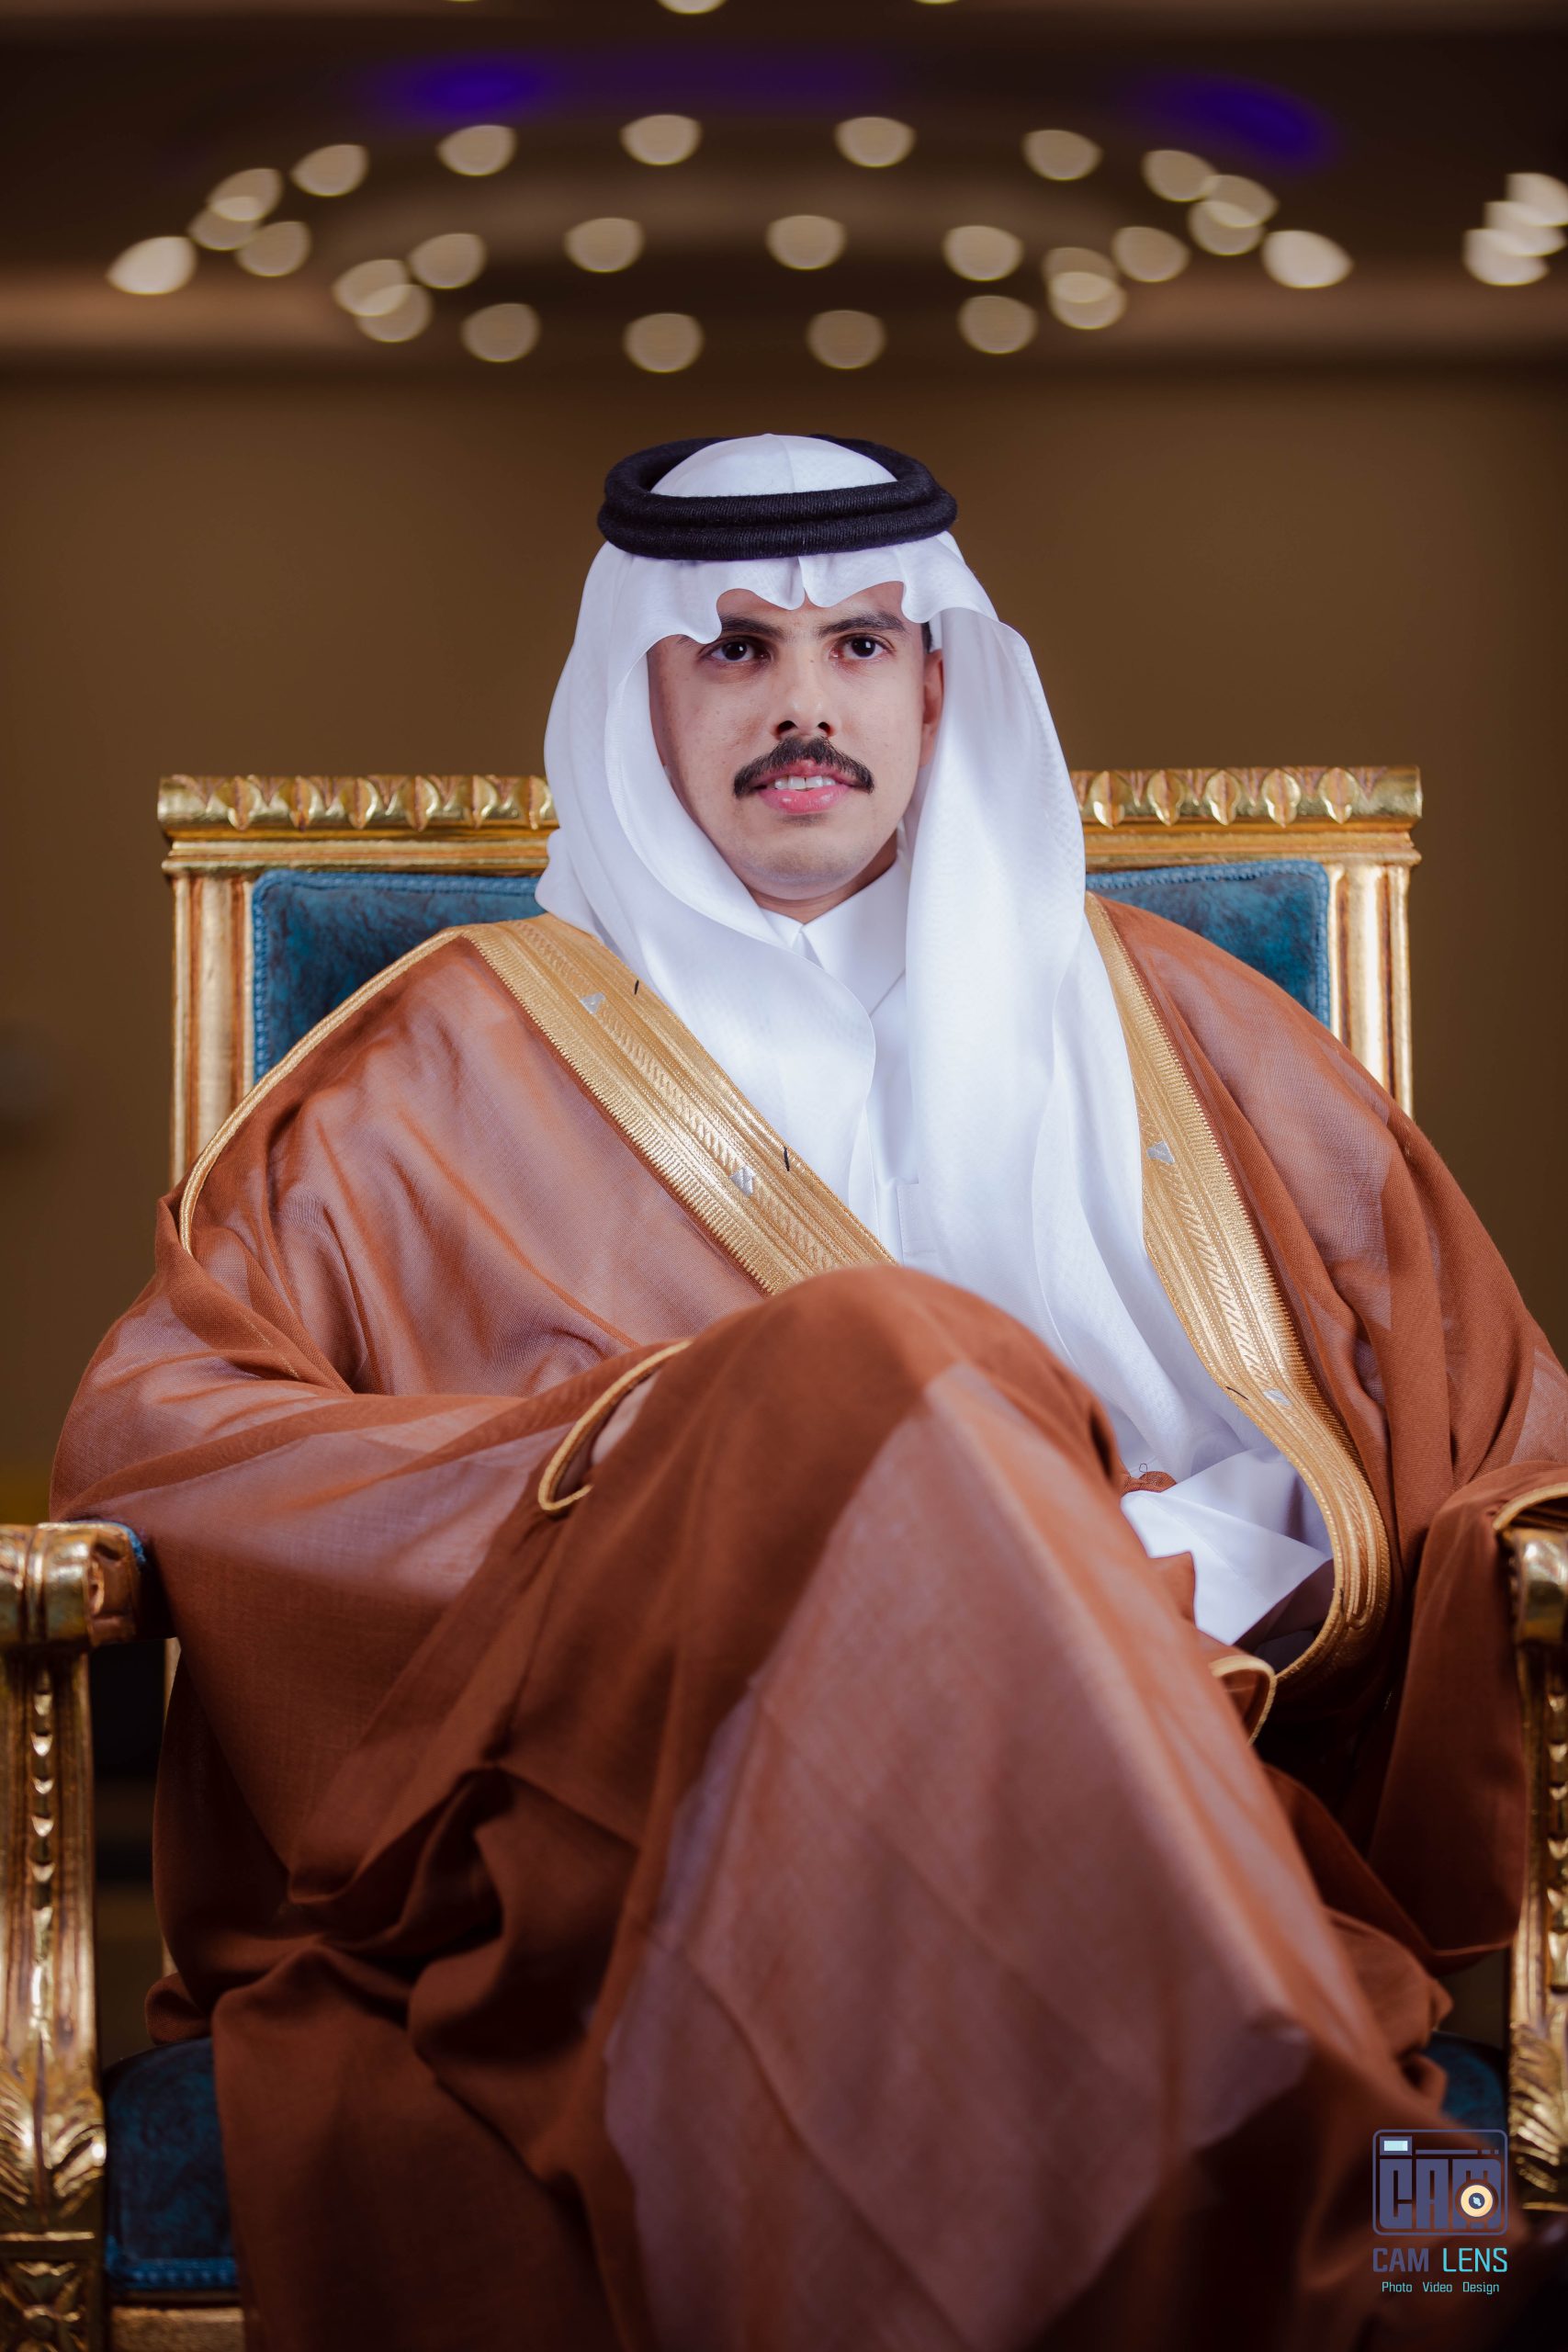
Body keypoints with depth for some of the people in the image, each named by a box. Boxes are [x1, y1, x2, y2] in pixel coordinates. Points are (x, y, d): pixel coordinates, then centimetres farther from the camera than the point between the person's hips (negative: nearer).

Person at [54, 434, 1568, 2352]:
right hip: (614, 1815, 0)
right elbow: (149, 1423, 5)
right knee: (871, 1357, -30)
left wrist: (1117, 1572, -7)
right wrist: (641, 1458, -9)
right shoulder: (476, 1049, 14)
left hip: (1094, 1803, 0)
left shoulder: (1144, 1018, 19)